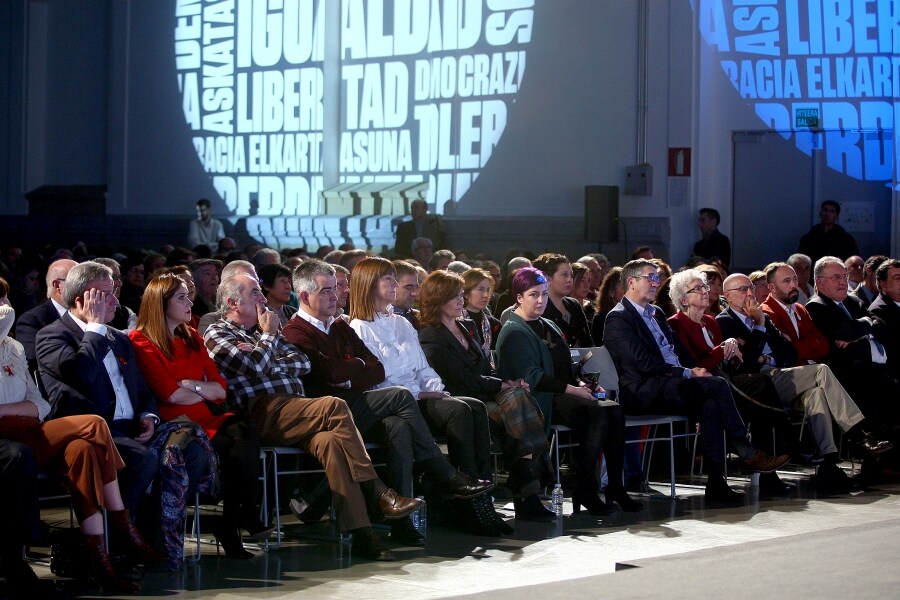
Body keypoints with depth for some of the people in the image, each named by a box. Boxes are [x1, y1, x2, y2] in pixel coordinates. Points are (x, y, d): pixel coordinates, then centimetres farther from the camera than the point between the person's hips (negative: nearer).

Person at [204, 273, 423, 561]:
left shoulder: (261, 330, 32)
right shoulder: (217, 334, 9)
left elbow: (302, 362, 18)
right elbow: (253, 367, -9)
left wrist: (265, 363, 2)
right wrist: (269, 335, 8)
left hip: (293, 412, 6)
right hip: (263, 415, -6)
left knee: (329, 440, -28)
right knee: (334, 407, -28)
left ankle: (361, 533, -36)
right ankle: (378, 493, -25)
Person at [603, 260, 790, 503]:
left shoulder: (655, 313, 23)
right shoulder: (618, 318, -5)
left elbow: (678, 349, 24)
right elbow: (644, 363, -15)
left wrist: (693, 370, 1)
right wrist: (687, 373, -14)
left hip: (673, 382, 8)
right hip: (644, 391, -8)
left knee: (710, 405, -24)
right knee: (717, 385, -23)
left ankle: (716, 481, -27)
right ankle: (748, 454, -16)